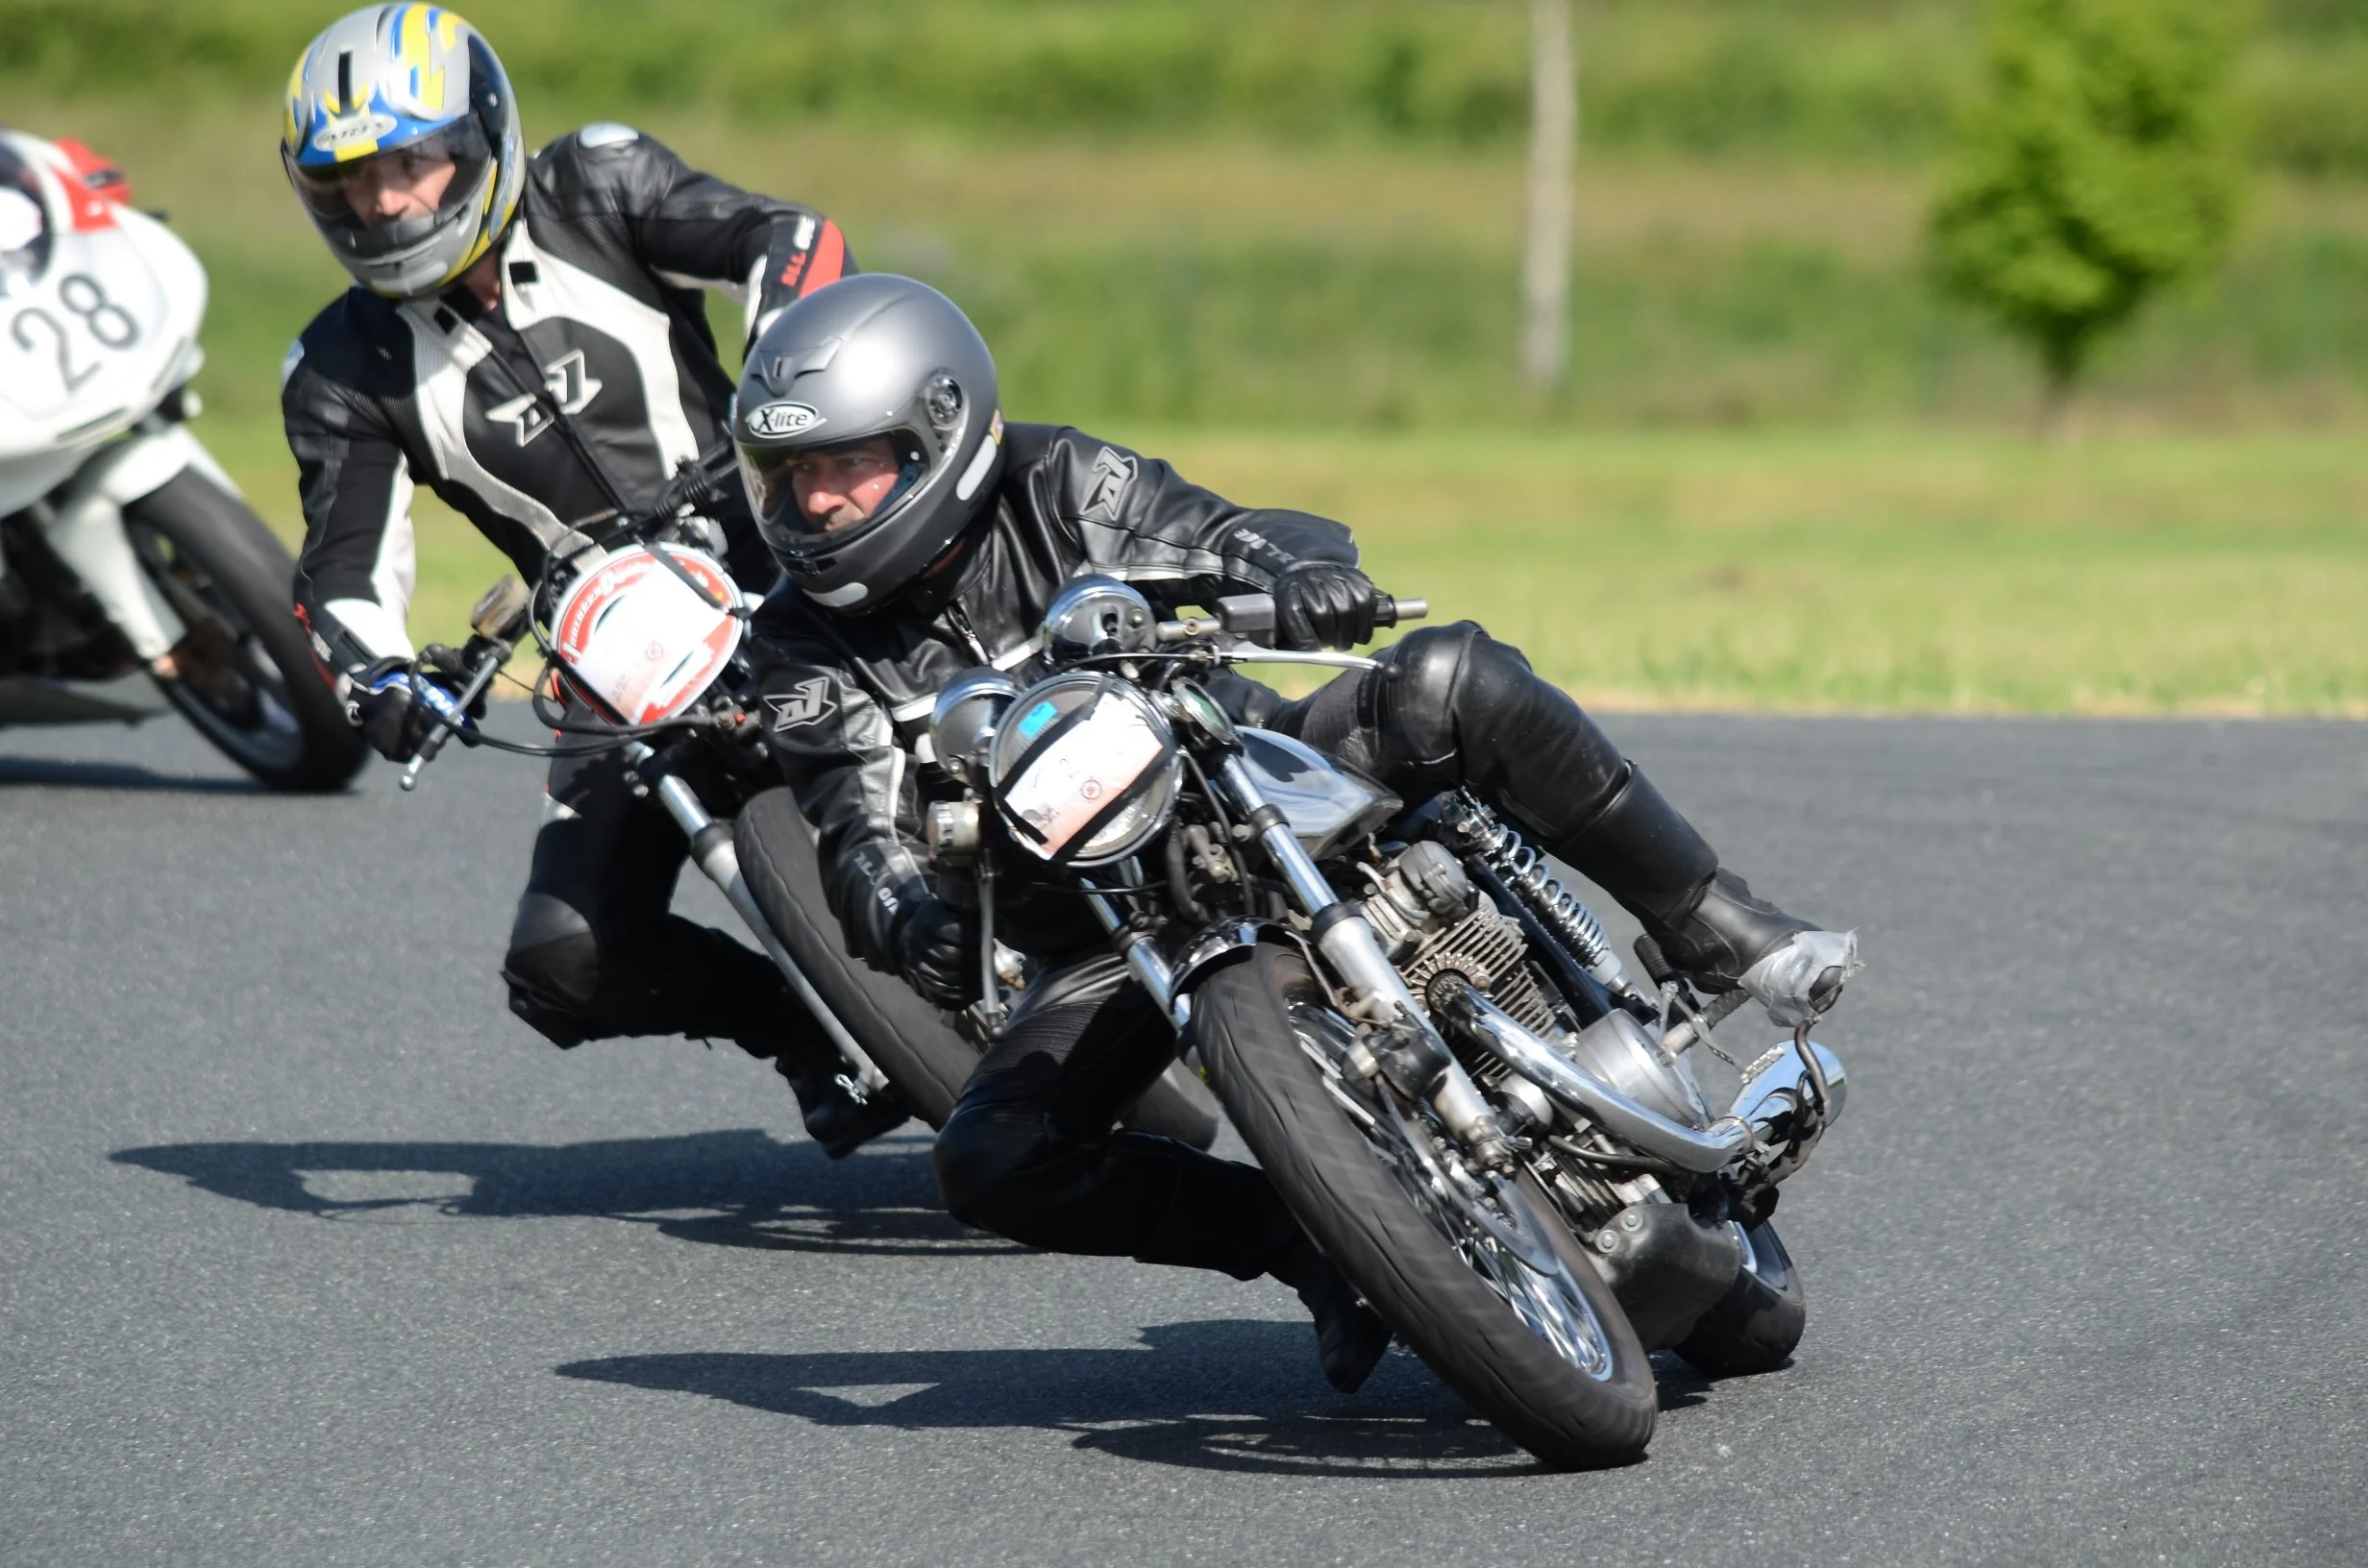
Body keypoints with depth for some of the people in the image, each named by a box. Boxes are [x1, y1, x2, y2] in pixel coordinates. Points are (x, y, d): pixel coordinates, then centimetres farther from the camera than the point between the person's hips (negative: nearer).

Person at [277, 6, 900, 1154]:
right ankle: (815, 1036, 9)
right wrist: (376, 680, -22)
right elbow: (344, 569, 0)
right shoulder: (346, 372, 4)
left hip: (778, 576, -3)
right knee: (565, 967, -11)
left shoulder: (595, 191, -1)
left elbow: (790, 241, -9)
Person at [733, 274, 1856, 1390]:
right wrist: (904, 924, -42)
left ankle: (1708, 929, -17)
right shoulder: (815, 651, -6)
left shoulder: (1058, 491, -8)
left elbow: (1244, 541, -13)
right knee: (987, 1164, -21)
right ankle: (1311, 1245, -7)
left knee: (1450, 682, -28)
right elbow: (860, 834, -18)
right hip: (1112, 946, 2)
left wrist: (1303, 576, -38)